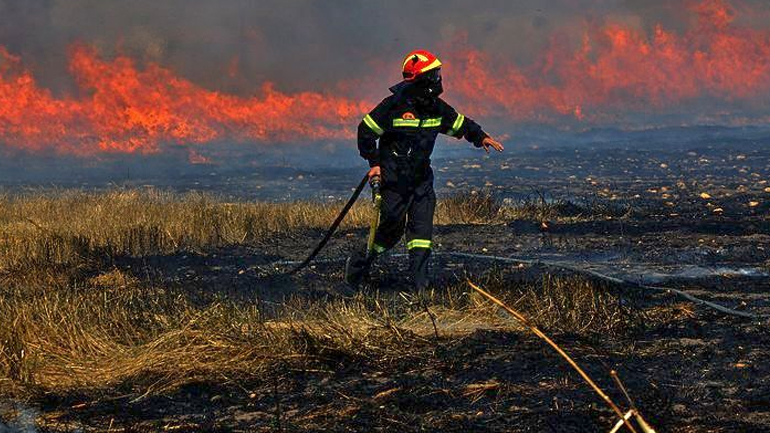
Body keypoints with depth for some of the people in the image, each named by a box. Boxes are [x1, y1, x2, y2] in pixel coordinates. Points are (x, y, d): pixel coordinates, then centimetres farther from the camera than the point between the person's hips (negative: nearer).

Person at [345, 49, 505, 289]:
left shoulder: (436, 107, 3)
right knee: (393, 226, 0)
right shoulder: (396, 105, -16)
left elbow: (459, 123, 19)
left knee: (423, 227, -3)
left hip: (421, 178, 6)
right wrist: (374, 163, -9)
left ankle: (420, 281, -3)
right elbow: (365, 131, -9)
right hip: (393, 178, -6)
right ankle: (359, 263, 22)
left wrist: (480, 137, 2)